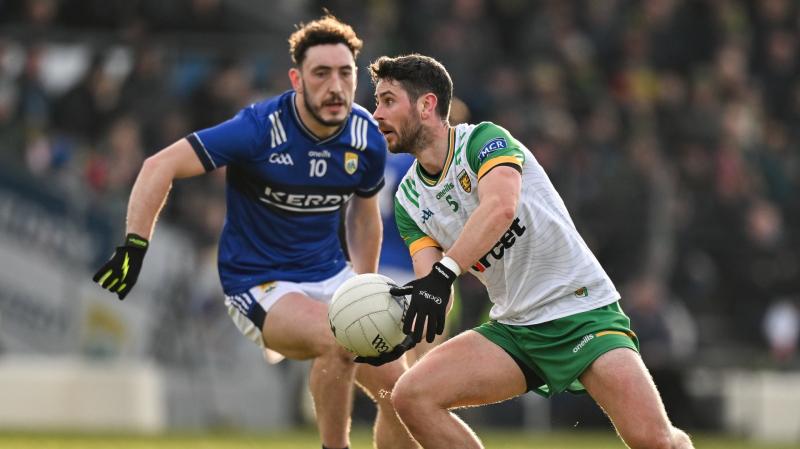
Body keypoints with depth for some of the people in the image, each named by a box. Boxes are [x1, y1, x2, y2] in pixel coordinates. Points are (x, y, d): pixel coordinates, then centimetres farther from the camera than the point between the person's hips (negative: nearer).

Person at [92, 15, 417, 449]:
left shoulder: (367, 137, -5)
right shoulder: (260, 128, -22)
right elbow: (159, 166, -21)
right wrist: (134, 247, -29)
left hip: (331, 276, 6)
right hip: (259, 284, -6)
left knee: (398, 391, -2)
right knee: (338, 339, -34)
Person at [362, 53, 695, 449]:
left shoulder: (483, 140, -10)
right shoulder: (409, 198, 8)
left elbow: (500, 206, -32)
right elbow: (428, 284, -2)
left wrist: (444, 273, -43)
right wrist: (402, 332, -24)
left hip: (583, 311, -6)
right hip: (513, 328, 6)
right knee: (410, 396, -15)